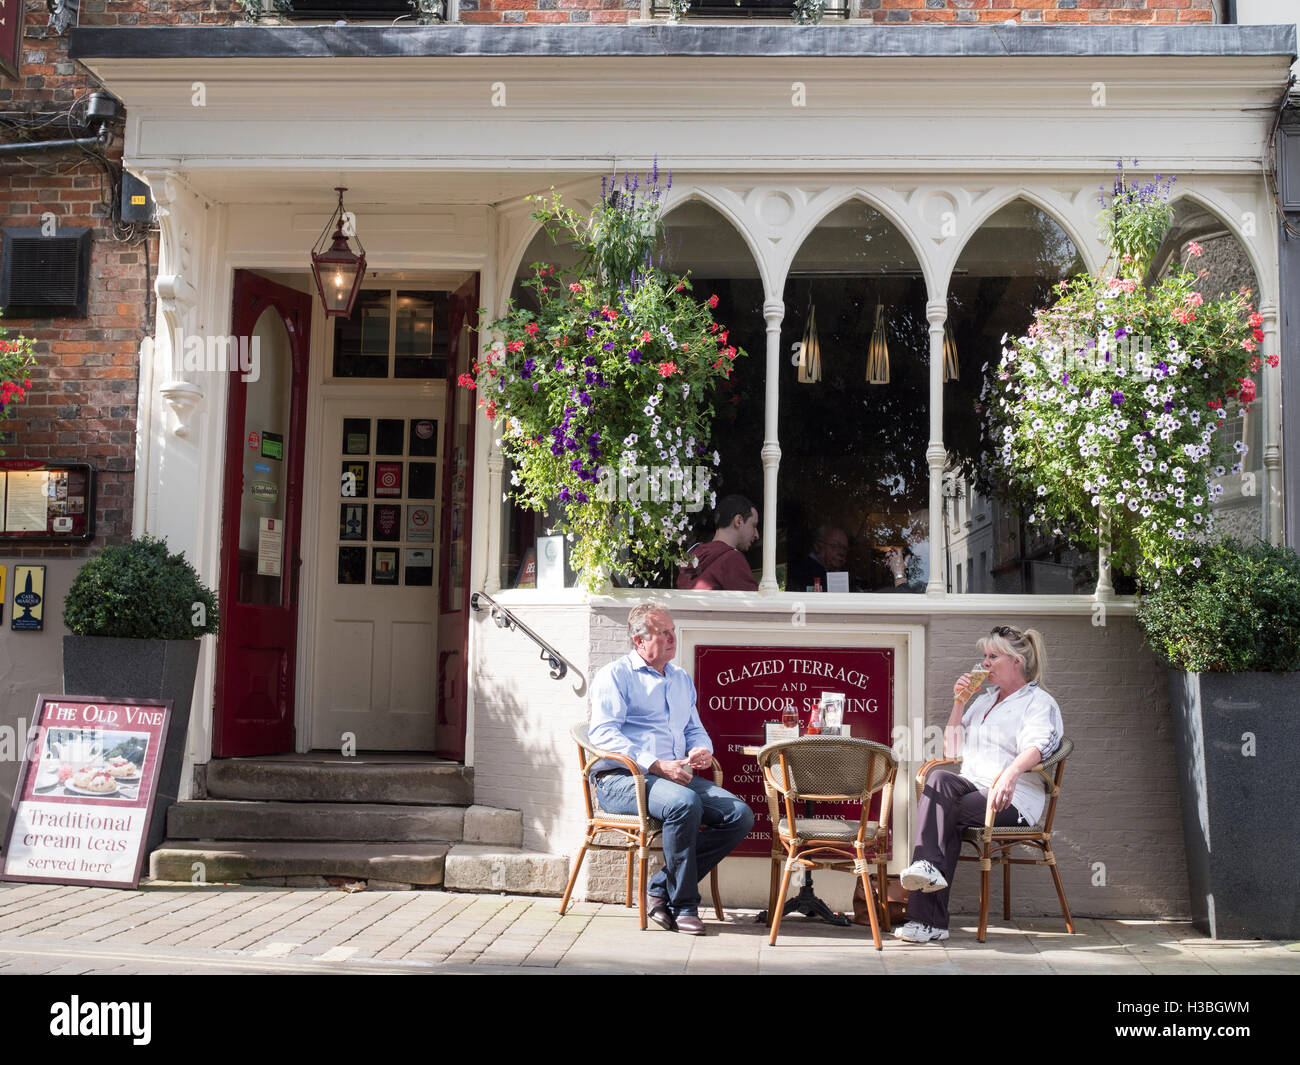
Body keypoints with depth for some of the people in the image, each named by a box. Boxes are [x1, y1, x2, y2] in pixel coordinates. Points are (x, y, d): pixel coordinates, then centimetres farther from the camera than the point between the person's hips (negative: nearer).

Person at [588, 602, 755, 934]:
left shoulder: (682, 680, 25)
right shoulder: (615, 676, 3)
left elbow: (695, 729, 32)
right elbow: (603, 733, -9)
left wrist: (701, 750, 4)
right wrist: (657, 766, -20)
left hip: (677, 776, 7)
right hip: (620, 779, -7)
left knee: (740, 815, -16)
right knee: (685, 803, -36)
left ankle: (660, 889, -12)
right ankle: (683, 906, -20)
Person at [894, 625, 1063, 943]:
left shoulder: (1039, 702, 5)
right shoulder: (984, 698, 27)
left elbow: (1036, 746, -18)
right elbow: (951, 751, 25)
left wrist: (1011, 772, -40)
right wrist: (959, 704, 13)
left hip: (1012, 799, -5)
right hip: (971, 788, 5)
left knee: (945, 812, -29)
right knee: (940, 778, -29)